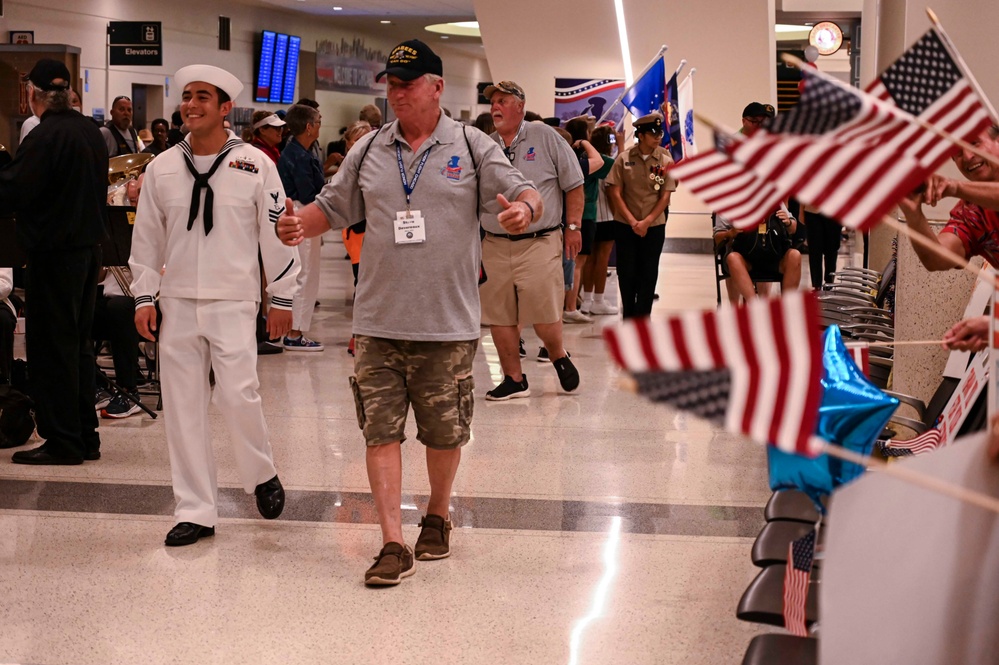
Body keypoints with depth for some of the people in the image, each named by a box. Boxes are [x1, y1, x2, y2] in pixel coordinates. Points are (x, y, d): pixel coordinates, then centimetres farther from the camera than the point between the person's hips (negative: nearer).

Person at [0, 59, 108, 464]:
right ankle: (85, 437, 20)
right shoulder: (92, 132, 8)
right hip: (89, 245, 8)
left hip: (53, 252, -8)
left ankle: (62, 441, 3)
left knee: (51, 345, 0)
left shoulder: (45, 136, -17)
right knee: (78, 342, 15)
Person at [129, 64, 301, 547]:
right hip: (177, 303, 4)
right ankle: (195, 511, 12)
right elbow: (146, 236, 12)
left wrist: (282, 298, 0)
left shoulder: (254, 164, -3)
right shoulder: (162, 168, 6)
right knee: (182, 406, 3)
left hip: (233, 303, -3)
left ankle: (262, 475, 19)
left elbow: (277, 232, 0)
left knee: (238, 395, -11)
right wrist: (144, 297, 7)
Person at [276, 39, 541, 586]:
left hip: (447, 324, -2)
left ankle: (437, 517, 34)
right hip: (379, 321, 2)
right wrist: (299, 225, -5)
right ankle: (393, 545, 0)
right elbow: (333, 207, 15)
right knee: (380, 431, -3)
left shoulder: (473, 147, 1)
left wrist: (524, 208, -27)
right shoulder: (369, 151, 10)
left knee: (444, 432, 11)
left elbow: (523, 193, -3)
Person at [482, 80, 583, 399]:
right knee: (499, 316, 3)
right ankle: (514, 379, 15)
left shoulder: (545, 137, 1)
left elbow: (574, 184, 3)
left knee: (543, 313, -8)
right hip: (495, 246, 4)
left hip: (539, 243, -4)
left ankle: (558, 357, 21)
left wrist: (573, 226, -2)